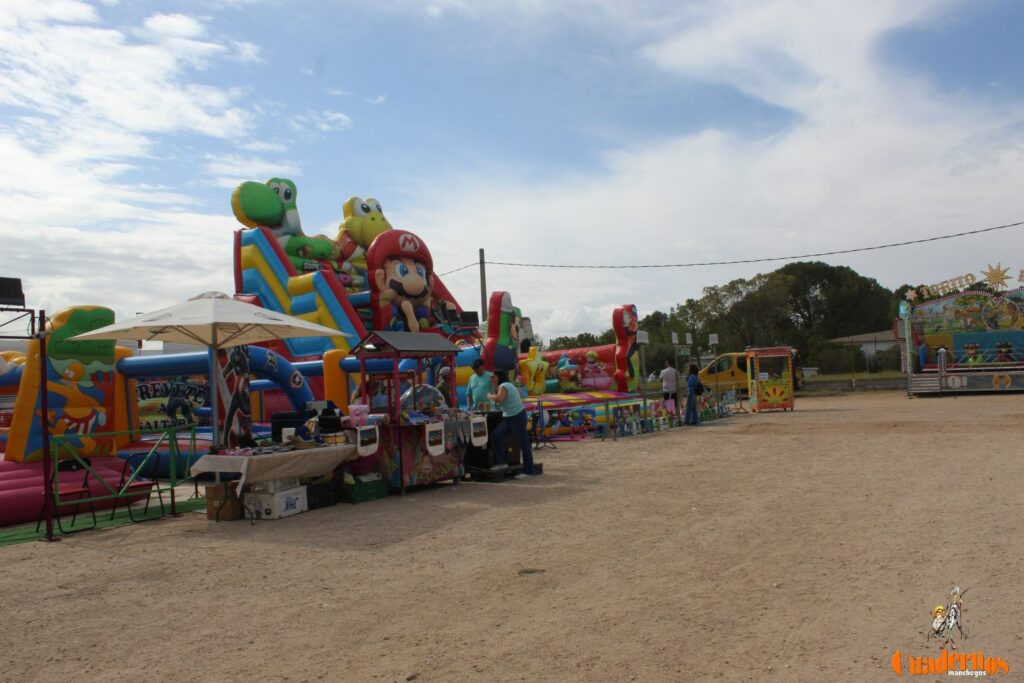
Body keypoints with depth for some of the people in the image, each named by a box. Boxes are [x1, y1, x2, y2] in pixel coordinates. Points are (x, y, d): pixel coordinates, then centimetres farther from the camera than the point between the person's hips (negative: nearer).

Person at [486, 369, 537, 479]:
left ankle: (528, 470, 2)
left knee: (524, 443, -3)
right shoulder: (508, 385, 13)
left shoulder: (504, 386, -14)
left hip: (517, 416, -10)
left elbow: (499, 398, -33)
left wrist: (490, 396, -12)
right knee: (495, 436, -2)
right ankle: (501, 462, 2)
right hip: (507, 417, 10)